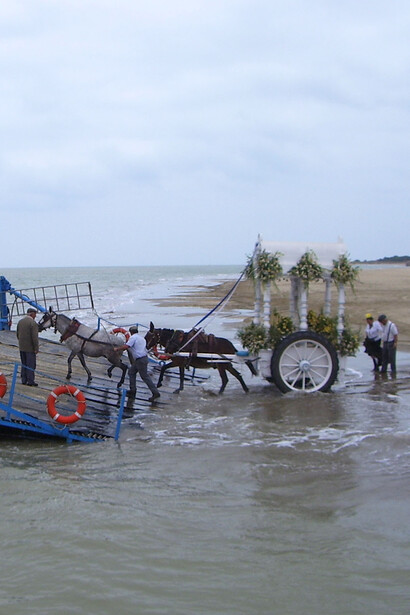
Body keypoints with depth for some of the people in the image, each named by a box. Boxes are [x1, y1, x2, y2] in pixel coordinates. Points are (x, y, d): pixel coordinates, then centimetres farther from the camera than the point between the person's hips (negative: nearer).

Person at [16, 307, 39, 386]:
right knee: (31, 365, 0)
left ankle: (24, 380, 18)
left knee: (24, 364, 15)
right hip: (30, 348, -7)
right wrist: (36, 348, -14)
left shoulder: (20, 321, 6)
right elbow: (35, 337, -20)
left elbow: (17, 334, 12)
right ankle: (30, 381, 0)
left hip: (21, 347, 7)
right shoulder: (33, 323, -17)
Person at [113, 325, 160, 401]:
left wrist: (117, 349, -8)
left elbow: (126, 346, -21)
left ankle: (155, 393, -9)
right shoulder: (141, 338, 19)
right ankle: (132, 390, 19)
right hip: (144, 357, 9)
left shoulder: (133, 337, -10)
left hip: (140, 360, -9)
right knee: (131, 372, 18)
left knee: (145, 377, -7)